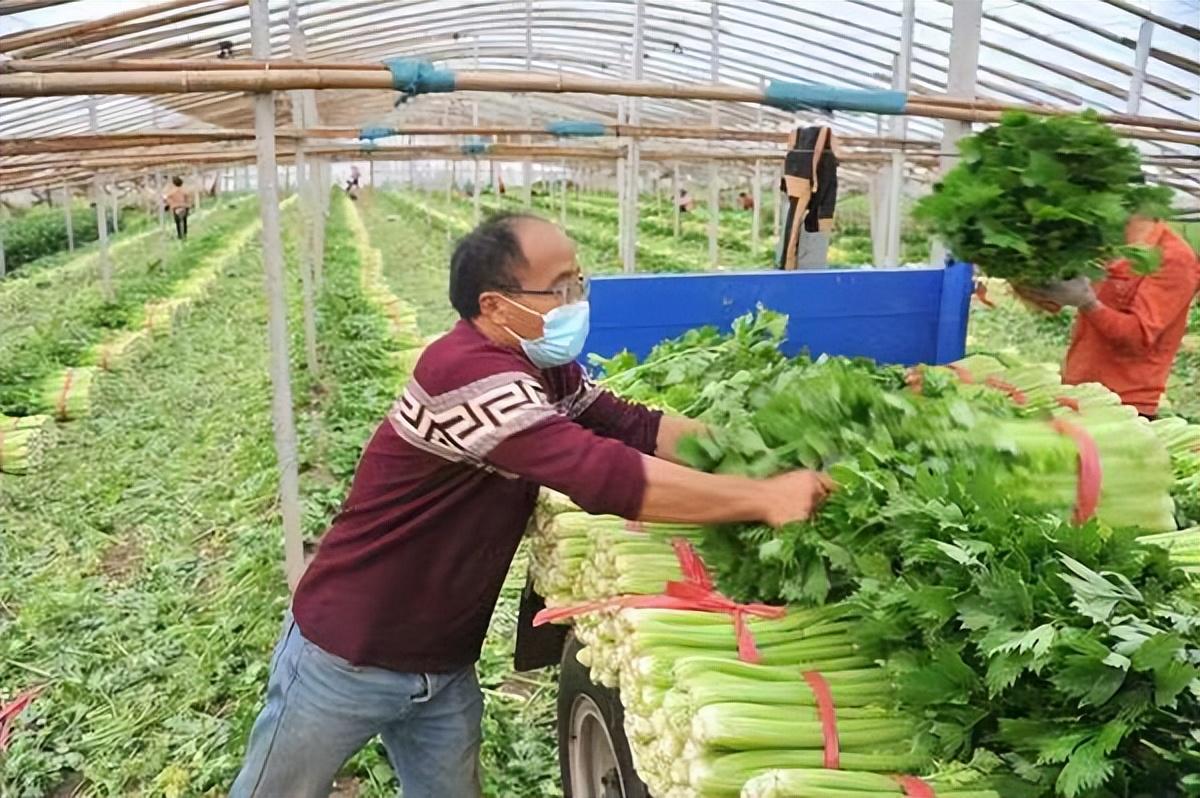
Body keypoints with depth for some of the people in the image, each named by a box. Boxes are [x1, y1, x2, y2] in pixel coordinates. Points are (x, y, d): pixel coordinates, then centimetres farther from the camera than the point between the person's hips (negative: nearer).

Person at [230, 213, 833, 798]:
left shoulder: (543, 371, -1)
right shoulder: (467, 372, -31)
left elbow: (634, 429, -4)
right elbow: (602, 474, -38)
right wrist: (762, 498, -33)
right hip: (349, 655, -7)